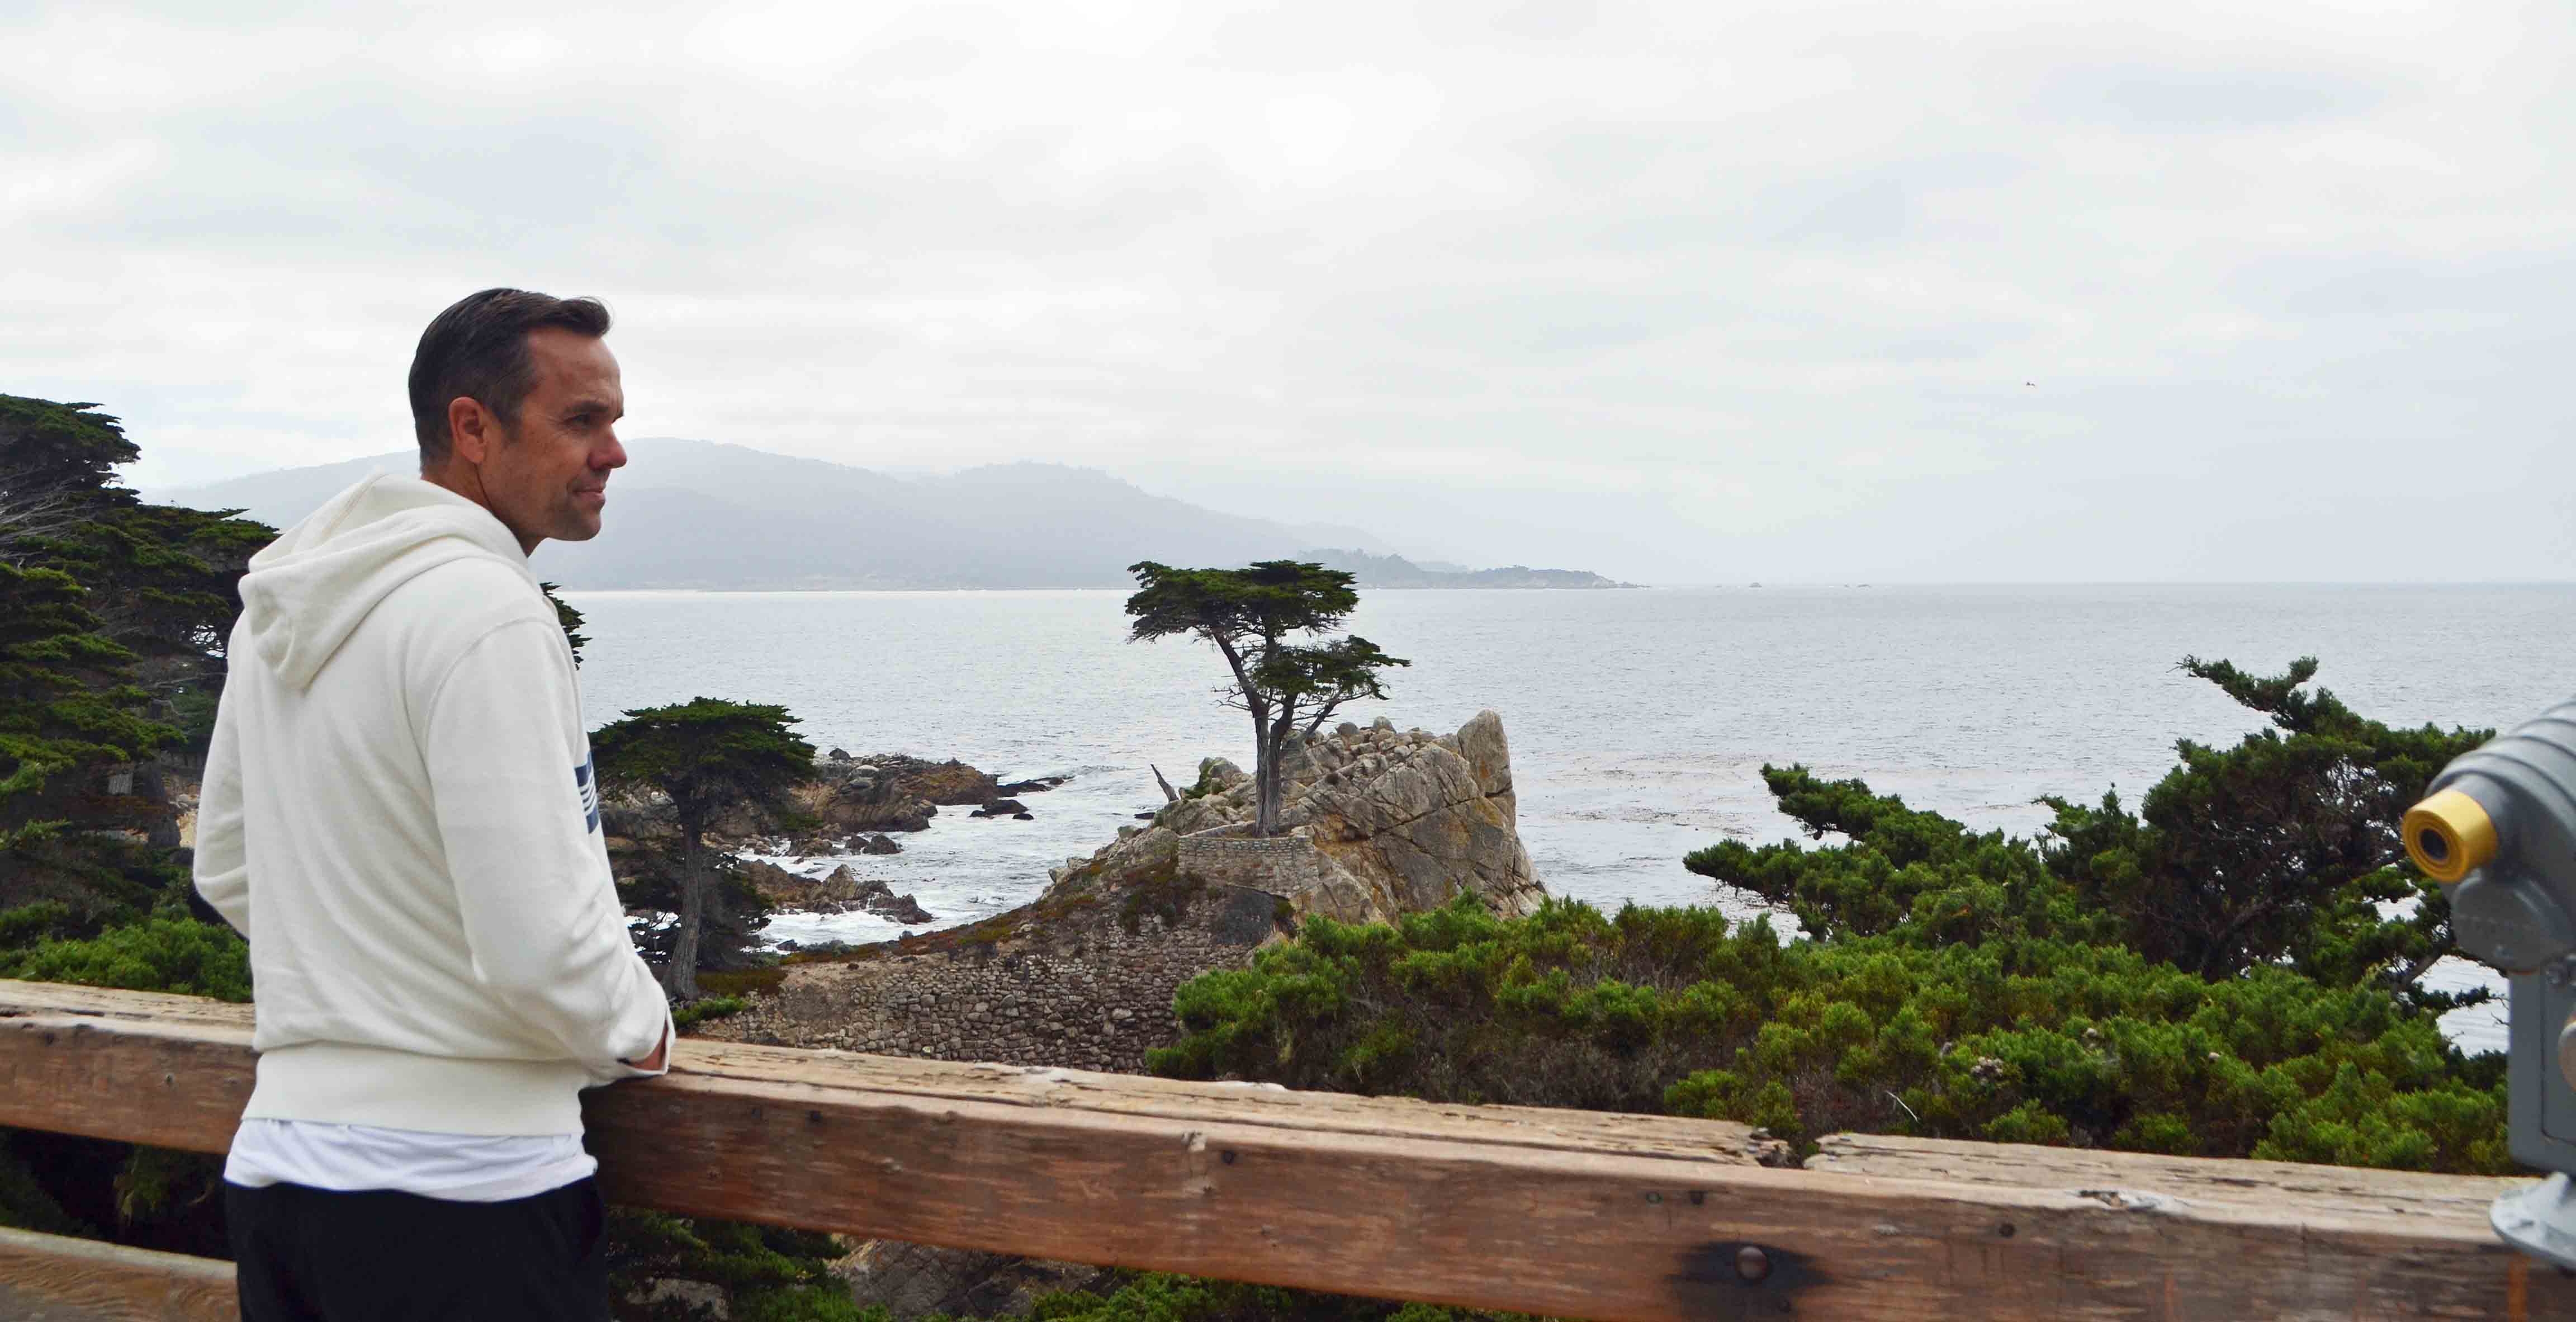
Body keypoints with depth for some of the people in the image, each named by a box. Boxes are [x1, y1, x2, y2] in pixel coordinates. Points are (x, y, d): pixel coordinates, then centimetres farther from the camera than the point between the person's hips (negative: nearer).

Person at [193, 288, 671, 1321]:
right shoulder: (485, 615, -18)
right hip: (459, 1197, -8)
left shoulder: (280, 610, 10)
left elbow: (226, 870, 20)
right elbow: (545, 950, -23)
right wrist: (639, 1032, -4)